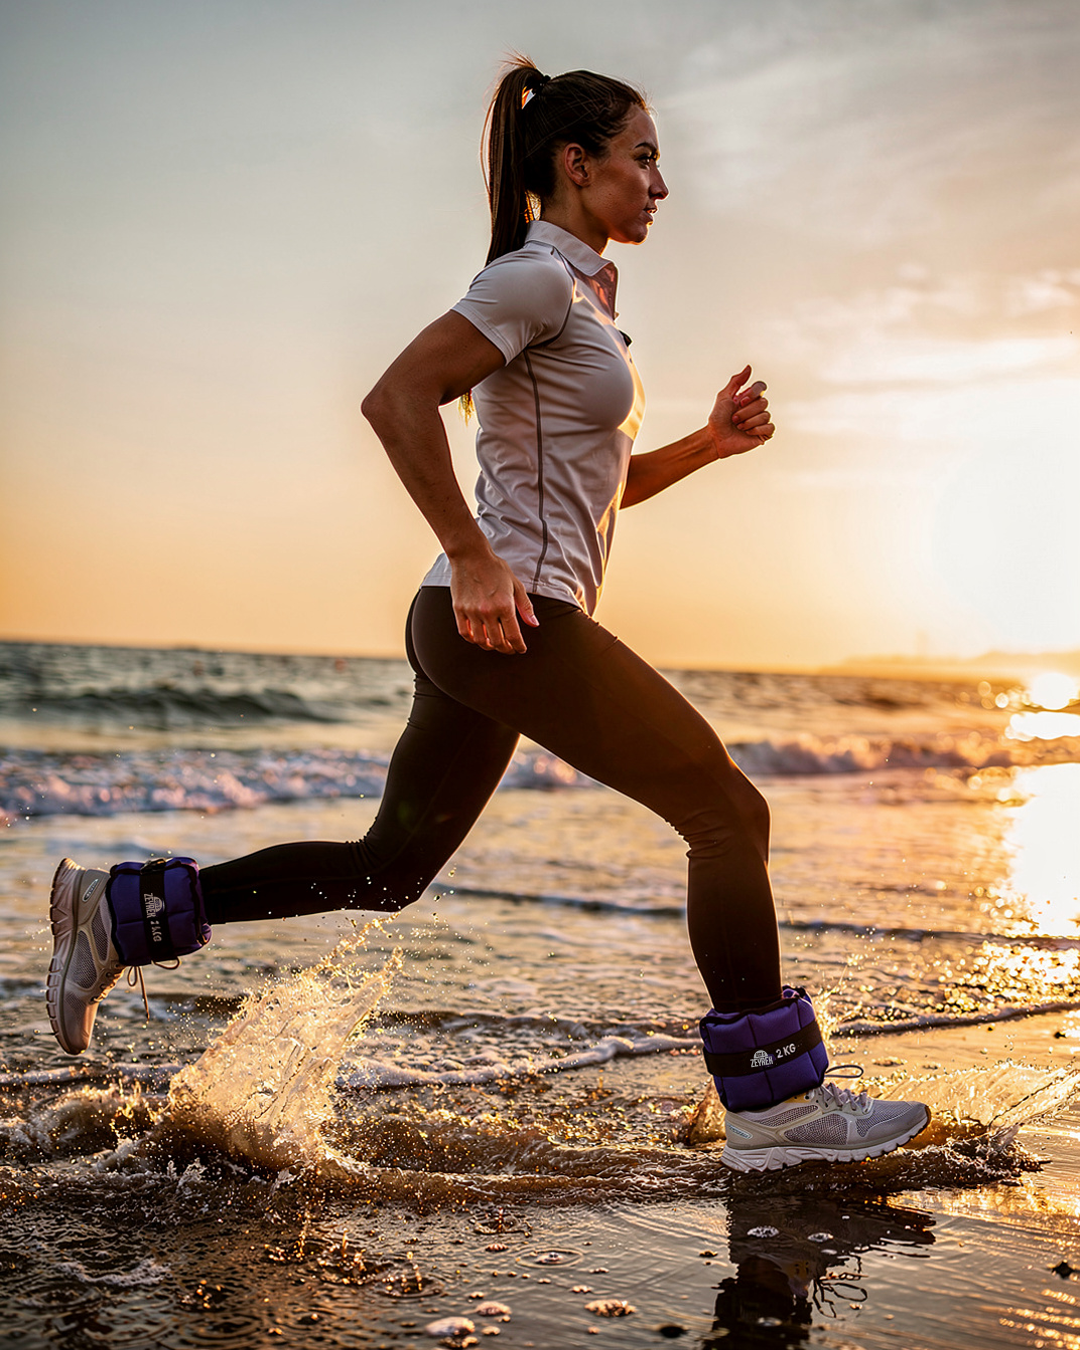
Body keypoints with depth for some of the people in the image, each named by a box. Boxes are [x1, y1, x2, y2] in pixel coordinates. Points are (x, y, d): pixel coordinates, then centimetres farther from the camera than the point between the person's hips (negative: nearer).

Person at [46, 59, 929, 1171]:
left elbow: (604, 484, 27)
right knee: (729, 816, -4)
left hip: (486, 628, 10)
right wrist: (473, 558, -21)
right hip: (507, 618, -10)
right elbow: (395, 398, -21)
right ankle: (774, 1107, 6)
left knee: (388, 869, 16)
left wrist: (710, 443, 12)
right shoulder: (537, 276, -8)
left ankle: (121, 913, 21)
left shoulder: (580, 293, 22)